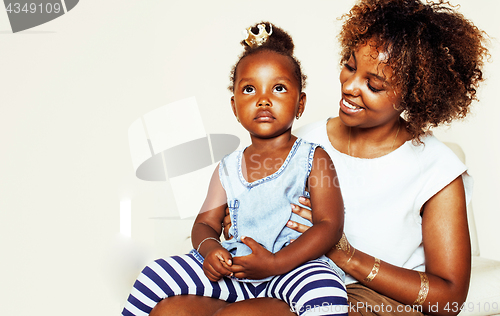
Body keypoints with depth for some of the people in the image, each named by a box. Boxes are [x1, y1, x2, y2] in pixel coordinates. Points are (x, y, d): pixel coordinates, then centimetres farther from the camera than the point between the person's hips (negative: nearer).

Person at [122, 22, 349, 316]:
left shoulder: (314, 159, -1)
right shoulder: (228, 168, 12)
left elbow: (330, 224, -8)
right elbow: (206, 222, 14)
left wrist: (275, 263, -20)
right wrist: (209, 249, -12)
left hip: (295, 263, -4)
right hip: (233, 267, 4)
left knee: (325, 291, -37)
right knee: (156, 275, -7)